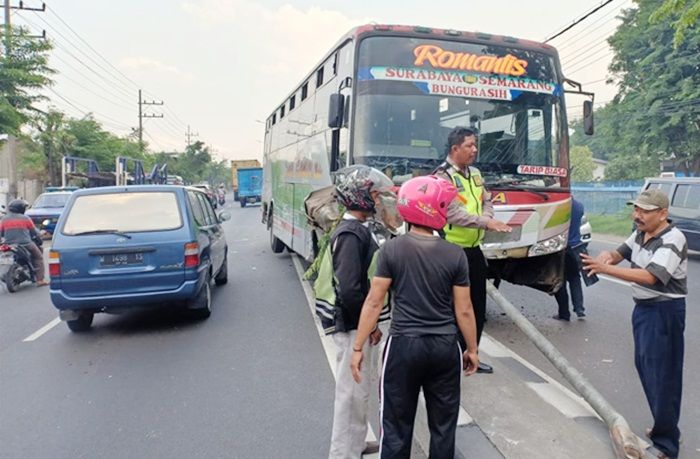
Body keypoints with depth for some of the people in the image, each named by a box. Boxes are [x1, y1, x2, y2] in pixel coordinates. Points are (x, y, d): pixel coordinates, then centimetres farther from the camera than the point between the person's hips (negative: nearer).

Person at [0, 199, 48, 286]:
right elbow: (34, 232, 3)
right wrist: (39, 239, 21)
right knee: (39, 257, 10)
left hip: (9, 245, 4)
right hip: (25, 244, -4)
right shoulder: (25, 218, -5)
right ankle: (40, 280, 0)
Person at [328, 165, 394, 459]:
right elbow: (349, 289, -28)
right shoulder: (351, 234, -22)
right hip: (354, 327, -10)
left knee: (358, 390, 23)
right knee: (353, 393, 3)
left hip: (359, 324, 10)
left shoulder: (358, 228, 9)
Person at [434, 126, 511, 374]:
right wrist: (486, 222, -28)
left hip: (474, 250, 9)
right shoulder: (443, 176, -14)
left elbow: (486, 201, 15)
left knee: (478, 305, 15)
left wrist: (487, 218, -7)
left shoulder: (475, 173, 13)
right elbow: (453, 213, -24)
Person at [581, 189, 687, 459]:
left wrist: (605, 269, -36)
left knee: (661, 375, -3)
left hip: (664, 312, -9)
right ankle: (665, 426, 34)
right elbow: (620, 253, 11)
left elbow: (649, 276, -31)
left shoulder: (672, 240, -21)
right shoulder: (640, 234, 5)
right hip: (643, 307, 9)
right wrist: (607, 256, -13)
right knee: (644, 367, 17)